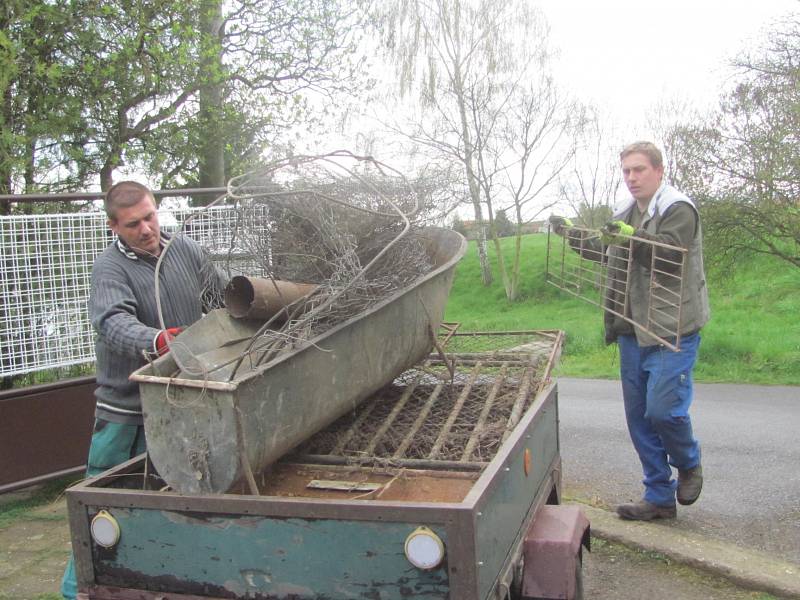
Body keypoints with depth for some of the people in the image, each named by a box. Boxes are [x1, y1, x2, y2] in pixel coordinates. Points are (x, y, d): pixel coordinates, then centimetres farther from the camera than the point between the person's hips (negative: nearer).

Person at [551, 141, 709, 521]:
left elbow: (671, 255, -24)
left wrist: (632, 238, -37)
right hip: (633, 332, 8)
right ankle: (660, 497, 22)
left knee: (663, 409, -14)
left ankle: (689, 464, 20)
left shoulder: (678, 210, -8)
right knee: (639, 416, 10)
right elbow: (605, 250, 33)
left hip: (672, 332, -8)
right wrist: (572, 234, 32)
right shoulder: (626, 214, 16)